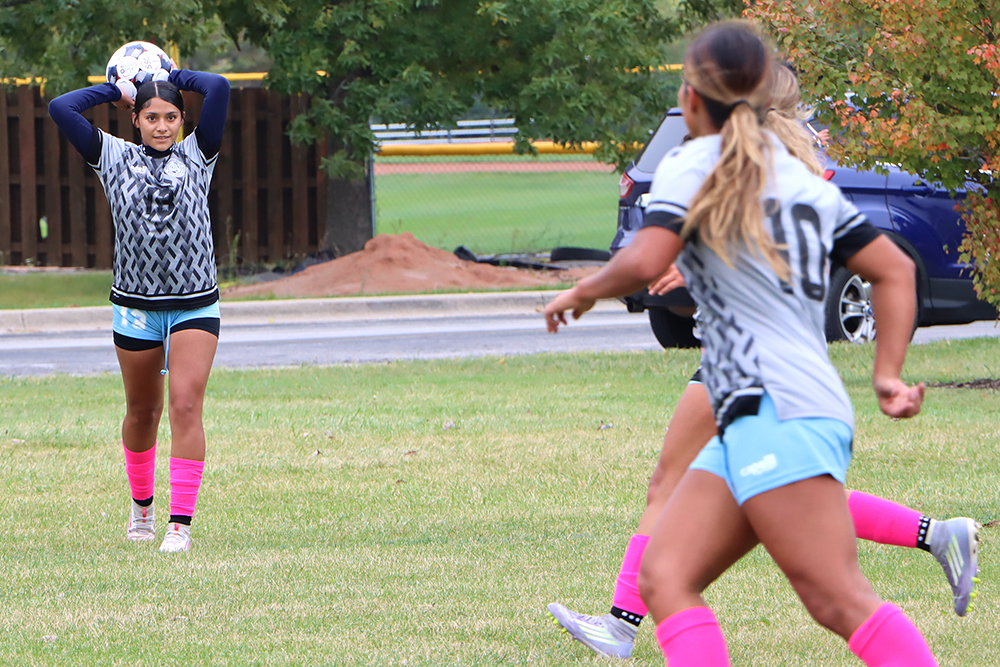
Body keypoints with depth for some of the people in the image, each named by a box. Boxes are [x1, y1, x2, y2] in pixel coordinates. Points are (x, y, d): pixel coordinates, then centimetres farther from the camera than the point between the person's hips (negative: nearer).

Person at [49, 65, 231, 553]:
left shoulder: (197, 155, 3)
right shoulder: (115, 158, 4)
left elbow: (218, 89, -8)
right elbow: (60, 108, -4)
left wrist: (175, 77, 6)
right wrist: (115, 91, 5)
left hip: (195, 306, -1)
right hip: (135, 307, 1)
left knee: (186, 406, -15)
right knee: (142, 410, 14)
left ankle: (181, 522, -18)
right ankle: (141, 505, 37)